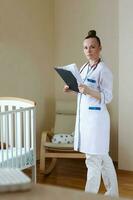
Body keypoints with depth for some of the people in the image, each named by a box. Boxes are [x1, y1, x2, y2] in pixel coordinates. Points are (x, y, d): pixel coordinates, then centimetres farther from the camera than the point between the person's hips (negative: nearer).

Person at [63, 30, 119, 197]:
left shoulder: (103, 70, -11)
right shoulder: (83, 68, 12)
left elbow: (107, 97, -15)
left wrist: (88, 91, -27)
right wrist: (72, 89, 4)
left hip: (96, 117, -8)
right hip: (84, 116, 8)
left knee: (93, 159, -4)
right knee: (103, 157, 16)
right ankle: (112, 193, 27)